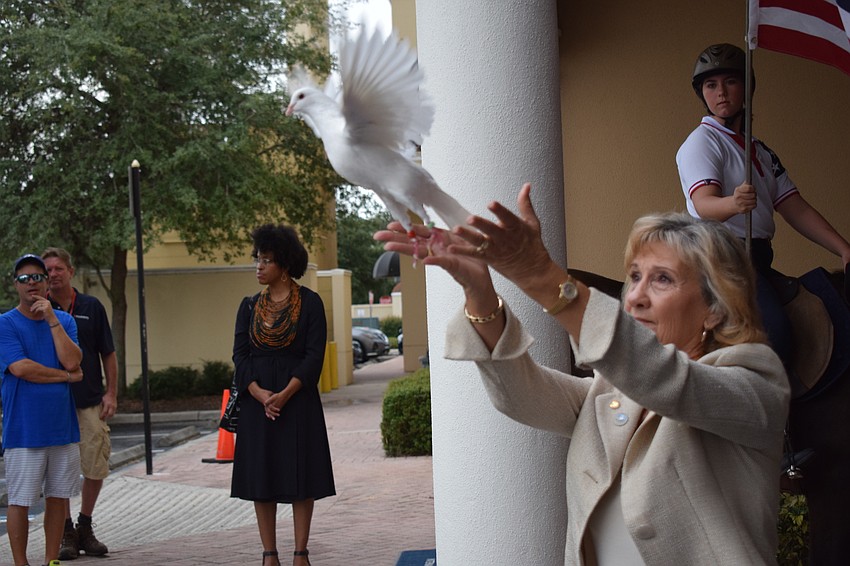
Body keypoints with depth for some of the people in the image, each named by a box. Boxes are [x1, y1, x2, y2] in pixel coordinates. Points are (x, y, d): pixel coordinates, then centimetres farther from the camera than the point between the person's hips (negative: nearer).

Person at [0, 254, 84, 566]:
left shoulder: (64, 320, 8)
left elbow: (72, 361, -8)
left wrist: (51, 318, -10)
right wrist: (66, 376, -8)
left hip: (63, 426, 4)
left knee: (57, 498, 9)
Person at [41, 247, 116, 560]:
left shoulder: (91, 307, 6)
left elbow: (108, 354, 9)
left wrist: (111, 393, 1)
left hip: (90, 402, 1)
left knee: (96, 468, 1)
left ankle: (85, 526, 18)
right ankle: (66, 531, 13)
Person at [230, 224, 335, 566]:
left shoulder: (309, 303, -2)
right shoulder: (249, 307, 9)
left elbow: (314, 355, -7)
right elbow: (240, 354, 3)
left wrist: (285, 394, -17)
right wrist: (260, 394, -13)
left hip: (298, 400, -3)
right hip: (257, 401, 3)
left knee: (301, 476, -1)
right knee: (260, 477, 3)